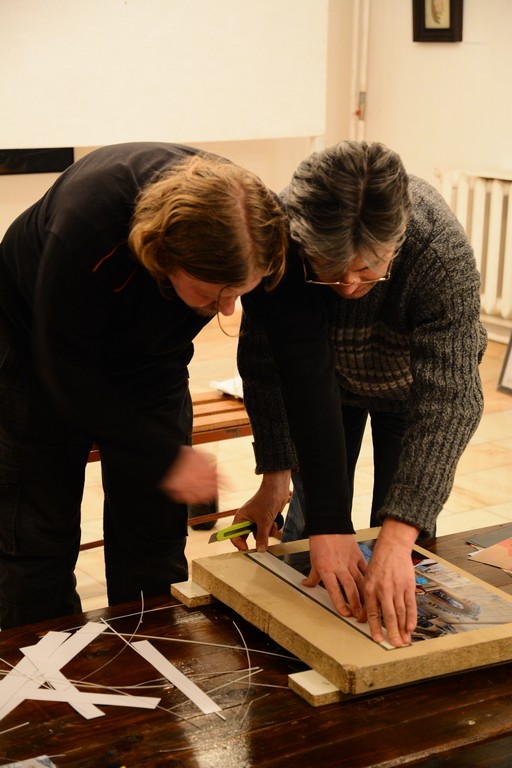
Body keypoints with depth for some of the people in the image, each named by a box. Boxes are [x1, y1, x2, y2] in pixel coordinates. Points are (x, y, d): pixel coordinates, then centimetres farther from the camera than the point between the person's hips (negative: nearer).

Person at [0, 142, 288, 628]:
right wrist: (164, 456, -28)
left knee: (155, 535, 4)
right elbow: (67, 371, -30)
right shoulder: (87, 227, -40)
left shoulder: (253, 229, -28)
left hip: (150, 360, 4)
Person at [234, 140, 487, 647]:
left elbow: (447, 401, -43)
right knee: (311, 526, 5)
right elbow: (263, 360, -21)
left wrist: (398, 538, -51)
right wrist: (275, 477, -25)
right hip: (323, 377, 2)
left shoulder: (443, 254, -42)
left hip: (411, 382, -1)